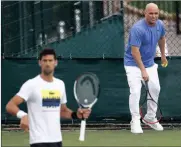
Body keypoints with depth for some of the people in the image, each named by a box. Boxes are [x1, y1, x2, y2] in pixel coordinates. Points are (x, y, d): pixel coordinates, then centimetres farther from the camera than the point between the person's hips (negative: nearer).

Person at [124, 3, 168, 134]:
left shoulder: (160, 25, -5)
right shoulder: (138, 29, -28)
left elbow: (162, 38, 18)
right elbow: (134, 51, -30)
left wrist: (163, 55, 27)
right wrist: (143, 70, -34)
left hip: (150, 63, 7)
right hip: (133, 64, -7)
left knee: (155, 88, 8)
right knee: (135, 91, -18)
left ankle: (150, 117, 26)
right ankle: (135, 121, -7)